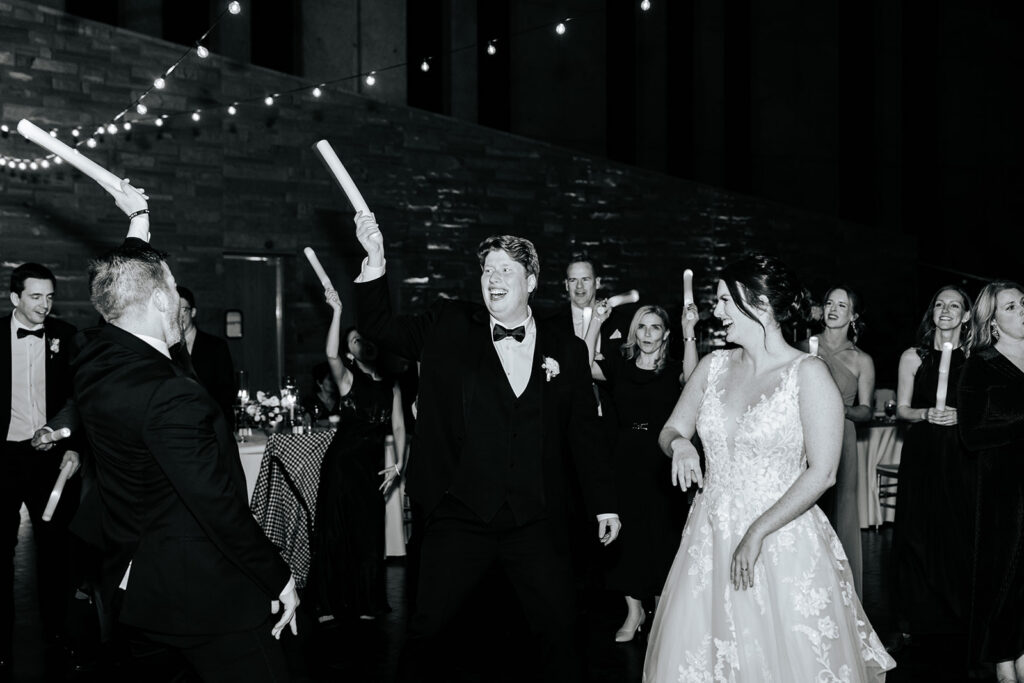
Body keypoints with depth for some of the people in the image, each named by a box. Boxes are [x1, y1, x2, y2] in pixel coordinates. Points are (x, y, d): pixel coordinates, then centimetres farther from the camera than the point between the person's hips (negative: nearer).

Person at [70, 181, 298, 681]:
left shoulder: (93, 363, 1)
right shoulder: (170, 397, -26)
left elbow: (121, 287, 23)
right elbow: (219, 505, -25)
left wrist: (138, 222, 34)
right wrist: (279, 579, -14)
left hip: (135, 588, 10)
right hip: (203, 595, -9)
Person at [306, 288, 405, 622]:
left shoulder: (390, 386, 10)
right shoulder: (347, 378, -2)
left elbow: (398, 426, 9)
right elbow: (331, 354, -22)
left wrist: (398, 464, -1)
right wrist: (337, 312, -25)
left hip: (372, 465, 4)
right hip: (341, 461, -3)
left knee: (369, 533, 6)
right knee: (335, 530, -1)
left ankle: (365, 603, 19)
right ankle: (331, 603, 8)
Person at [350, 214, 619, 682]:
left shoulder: (566, 349, 6)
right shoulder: (448, 328, 4)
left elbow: (584, 432, 9)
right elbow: (378, 326, 1)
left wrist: (604, 504, 9)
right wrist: (375, 262, -13)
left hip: (536, 521, 1)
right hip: (460, 516, 0)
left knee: (560, 631, 6)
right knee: (426, 629, 4)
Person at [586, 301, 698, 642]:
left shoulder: (672, 370, 1)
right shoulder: (619, 365, 4)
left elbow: (691, 376, -21)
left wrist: (689, 332, -28)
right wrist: (596, 323, -18)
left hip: (661, 464, -1)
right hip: (626, 461, 1)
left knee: (662, 534, 5)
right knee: (627, 533, 4)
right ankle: (634, 611, 16)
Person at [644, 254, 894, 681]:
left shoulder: (808, 373, -9)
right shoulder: (714, 366, 6)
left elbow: (822, 473, -14)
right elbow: (671, 430, 15)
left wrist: (757, 533, -17)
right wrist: (679, 445, -9)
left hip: (781, 543, -5)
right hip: (710, 540, 5)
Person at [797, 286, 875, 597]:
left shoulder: (861, 361, 7)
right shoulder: (803, 348, 7)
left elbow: (866, 411, 5)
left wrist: (843, 409, -13)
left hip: (839, 444, 0)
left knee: (837, 513, 0)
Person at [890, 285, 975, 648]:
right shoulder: (913, 356, 6)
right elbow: (902, 409, 9)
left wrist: (961, 415, -13)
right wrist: (927, 414, -10)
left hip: (961, 456, 0)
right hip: (921, 454, 1)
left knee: (960, 536, -1)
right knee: (917, 534, 1)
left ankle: (959, 617, 14)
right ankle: (911, 621, 10)